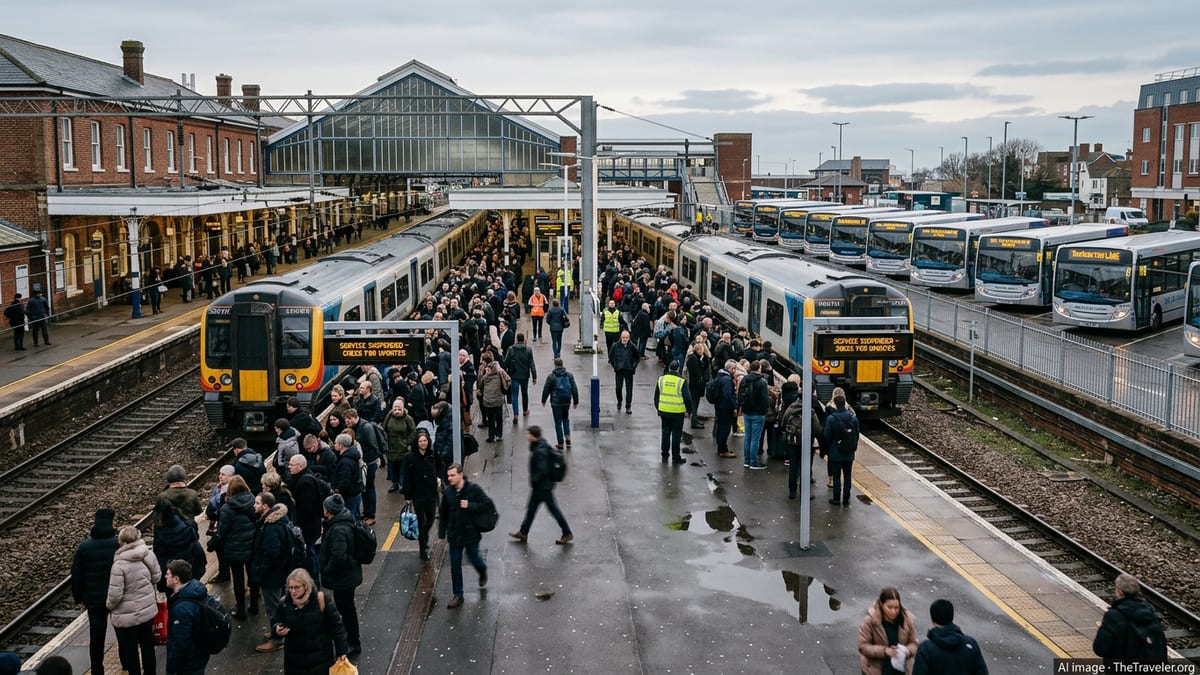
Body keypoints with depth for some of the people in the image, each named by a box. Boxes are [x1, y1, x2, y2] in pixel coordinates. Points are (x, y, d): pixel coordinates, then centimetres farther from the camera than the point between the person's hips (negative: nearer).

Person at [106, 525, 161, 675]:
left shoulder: (119, 565, -25)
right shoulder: (148, 554, -10)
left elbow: (115, 595, -22)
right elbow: (157, 577, 4)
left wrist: (109, 605, -1)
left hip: (126, 615, -5)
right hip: (147, 610, 5)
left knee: (129, 649, 13)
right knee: (147, 645, 21)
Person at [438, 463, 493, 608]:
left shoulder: (473, 489, -15)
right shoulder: (447, 492, -4)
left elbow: (488, 504, -14)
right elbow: (443, 514, 5)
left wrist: (470, 505, -24)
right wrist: (442, 534, 7)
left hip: (471, 533, -3)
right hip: (454, 535, 3)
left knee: (473, 558, 13)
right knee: (455, 566, 7)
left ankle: (483, 571, 49)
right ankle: (458, 595, 19)